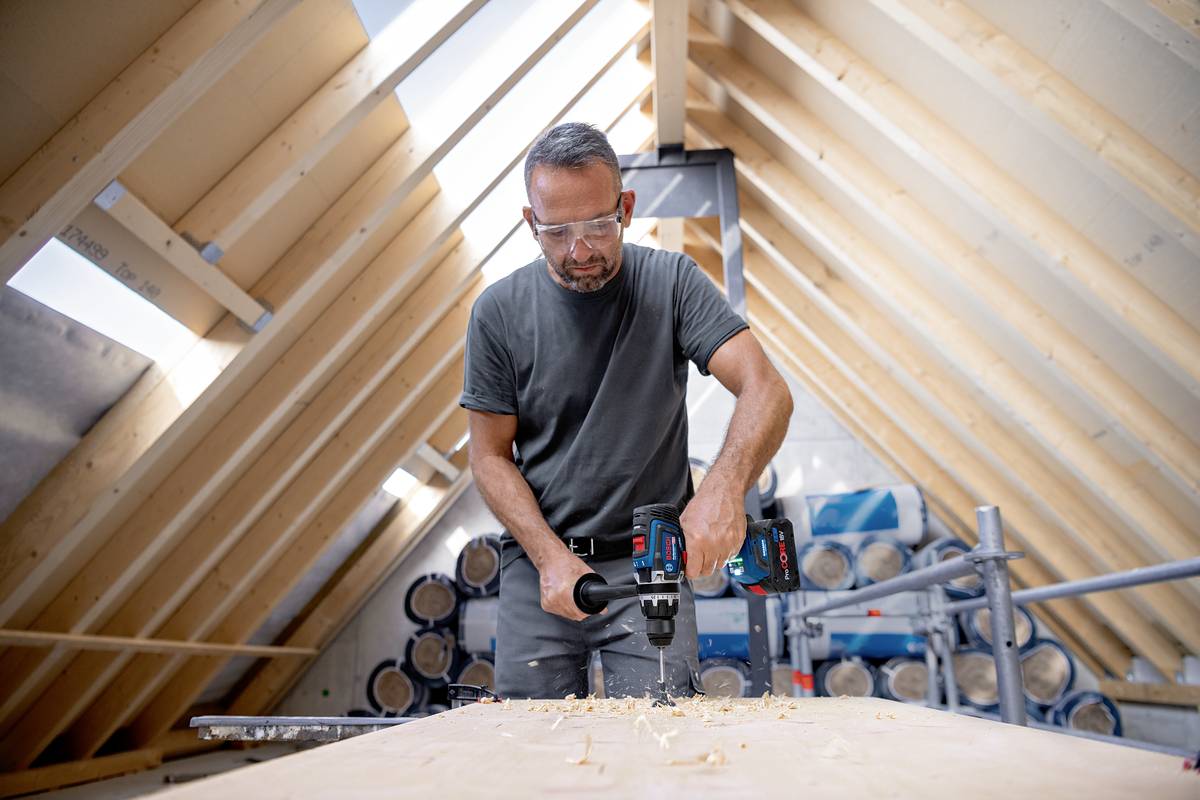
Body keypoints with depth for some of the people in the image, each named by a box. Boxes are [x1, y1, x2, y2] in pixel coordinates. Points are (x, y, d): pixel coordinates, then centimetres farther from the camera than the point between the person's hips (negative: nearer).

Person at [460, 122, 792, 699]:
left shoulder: (672, 283, -5)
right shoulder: (499, 311, -2)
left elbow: (766, 391, -15)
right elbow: (491, 456, 1)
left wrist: (725, 485, -34)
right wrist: (550, 556, -12)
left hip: (650, 563, -1)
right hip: (538, 561, 2)